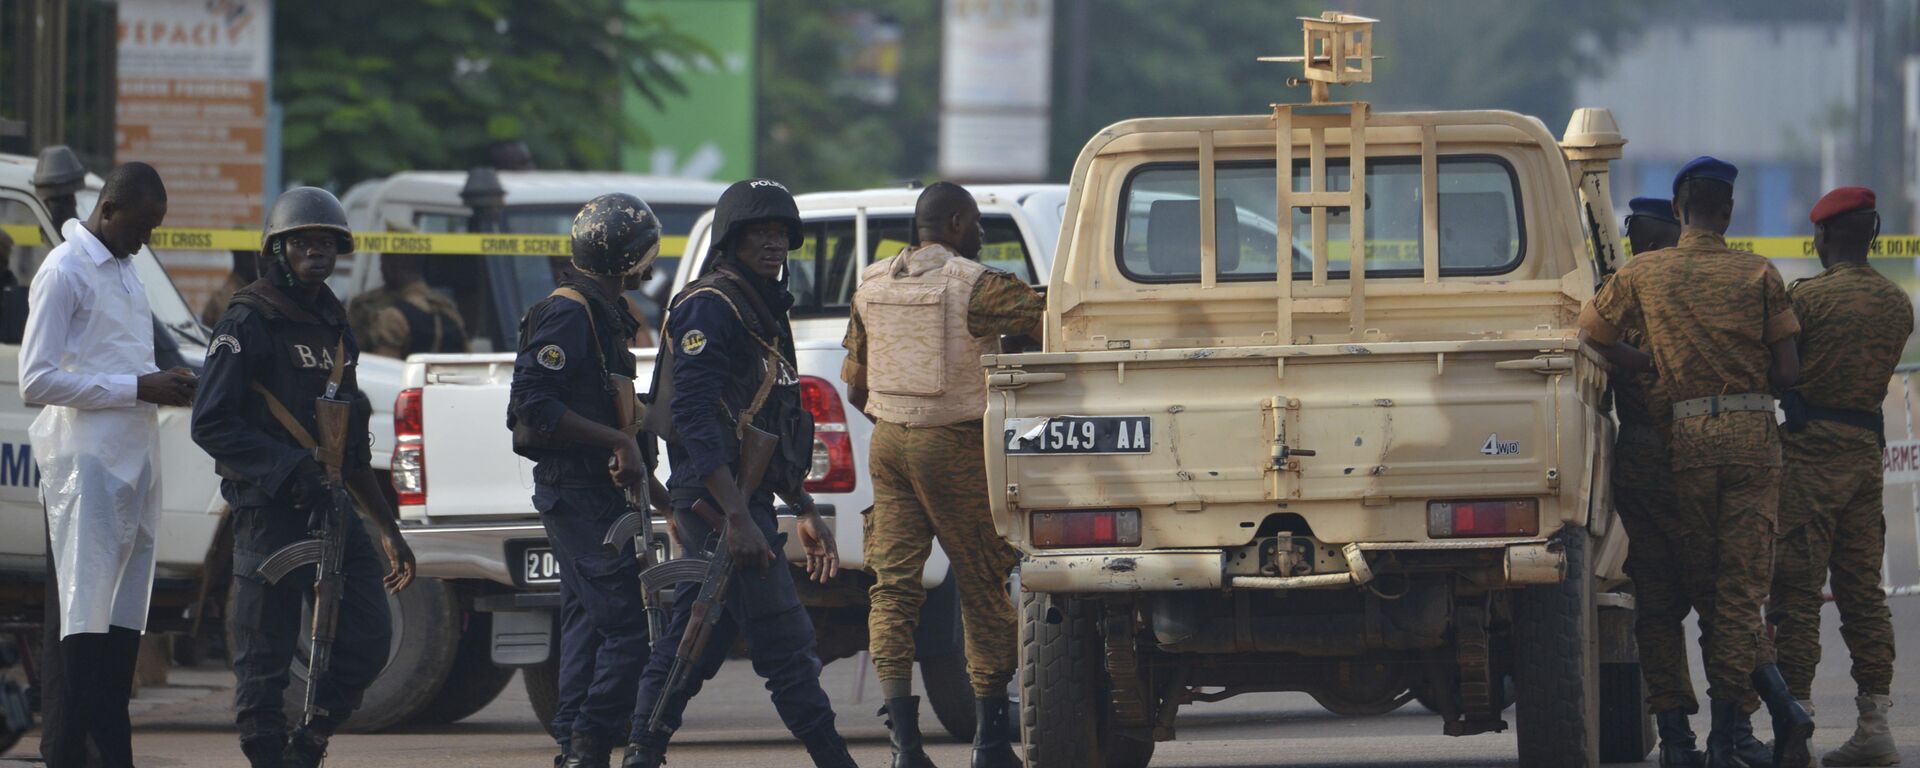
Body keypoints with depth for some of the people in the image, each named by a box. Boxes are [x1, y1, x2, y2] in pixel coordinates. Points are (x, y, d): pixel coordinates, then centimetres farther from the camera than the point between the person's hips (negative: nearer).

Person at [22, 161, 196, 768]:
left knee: (124, 623, 8)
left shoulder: (124, 269, 19)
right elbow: (36, 380, -16)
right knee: (79, 623, -10)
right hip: (84, 466, -9)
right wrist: (139, 389, -16)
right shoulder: (64, 273, -9)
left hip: (133, 465, 9)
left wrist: (167, 383, 6)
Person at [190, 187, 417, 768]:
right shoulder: (248, 324, -4)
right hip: (268, 509, -7)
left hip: (332, 508, 7)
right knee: (265, 658, -5)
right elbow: (212, 424, -12)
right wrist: (290, 469, -20)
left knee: (367, 638, -2)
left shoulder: (336, 331, 20)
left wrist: (388, 530, 23)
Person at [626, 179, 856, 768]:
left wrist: (805, 511, 24)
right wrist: (738, 517, -26)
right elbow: (694, 419, -21)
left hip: (742, 502, 10)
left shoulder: (763, 311, 20)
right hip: (721, 501, -10)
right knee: (785, 643, -9)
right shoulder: (710, 309, -11)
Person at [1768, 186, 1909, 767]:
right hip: (1866, 450, 6)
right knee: (1863, 591, 10)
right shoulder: (1896, 304, 8)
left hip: (1811, 452, -6)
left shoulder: (1809, 296, -12)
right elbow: (1875, 370, 13)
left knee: (1796, 591, -4)